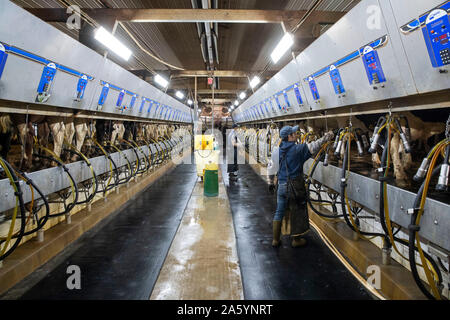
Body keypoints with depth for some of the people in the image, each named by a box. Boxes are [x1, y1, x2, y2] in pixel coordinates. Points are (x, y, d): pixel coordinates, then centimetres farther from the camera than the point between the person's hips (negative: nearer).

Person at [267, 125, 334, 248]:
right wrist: (328, 136, 1)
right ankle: (296, 239, 20)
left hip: (281, 186, 5)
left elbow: (271, 168, 8)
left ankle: (276, 239, 20)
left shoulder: (276, 150, 3)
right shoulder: (298, 149, -12)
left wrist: (271, 183, 19)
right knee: (297, 212, 10)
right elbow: (314, 146, -12)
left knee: (279, 212, 13)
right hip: (295, 186, -5)